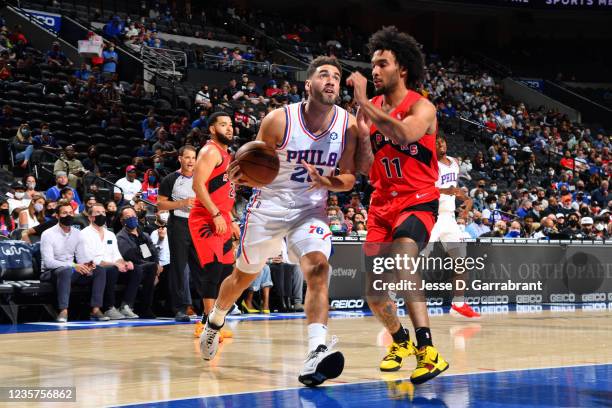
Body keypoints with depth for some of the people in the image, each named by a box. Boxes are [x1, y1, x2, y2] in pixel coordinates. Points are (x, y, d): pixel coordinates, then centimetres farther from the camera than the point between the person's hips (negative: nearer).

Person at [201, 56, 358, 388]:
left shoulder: (348, 124, -10)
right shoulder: (279, 120, -16)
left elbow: (349, 178, -3)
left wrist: (327, 182, -26)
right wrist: (243, 176, -31)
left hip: (311, 209, 1)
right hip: (269, 206, -1)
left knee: (318, 268, -25)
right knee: (244, 275, 17)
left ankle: (317, 353, -36)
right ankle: (215, 322, 46)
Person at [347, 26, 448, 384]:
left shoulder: (421, 107, -10)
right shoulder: (371, 108, 7)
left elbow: (405, 134, -34)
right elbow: (365, 165, 6)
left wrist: (363, 103, -30)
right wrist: (360, 120, -9)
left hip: (418, 200, -7)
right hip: (382, 203, 7)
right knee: (373, 290, 7)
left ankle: (428, 351, -36)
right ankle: (400, 341, 36)